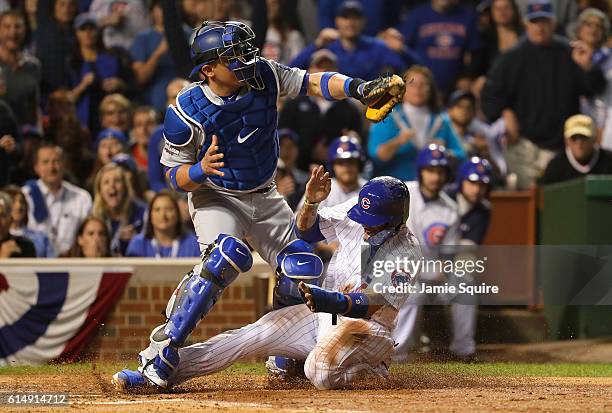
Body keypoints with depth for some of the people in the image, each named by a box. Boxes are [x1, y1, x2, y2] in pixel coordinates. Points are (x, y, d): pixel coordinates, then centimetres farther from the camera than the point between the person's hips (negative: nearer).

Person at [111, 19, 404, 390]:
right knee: (227, 256, -33)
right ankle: (159, 356, -33)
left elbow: (312, 82, -11)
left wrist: (357, 88, -29)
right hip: (215, 198, -6)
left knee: (304, 269, -1)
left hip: (265, 198, 6)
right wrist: (202, 170, -37)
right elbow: (175, 175, -15)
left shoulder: (264, 75, -14)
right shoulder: (187, 112, -23)